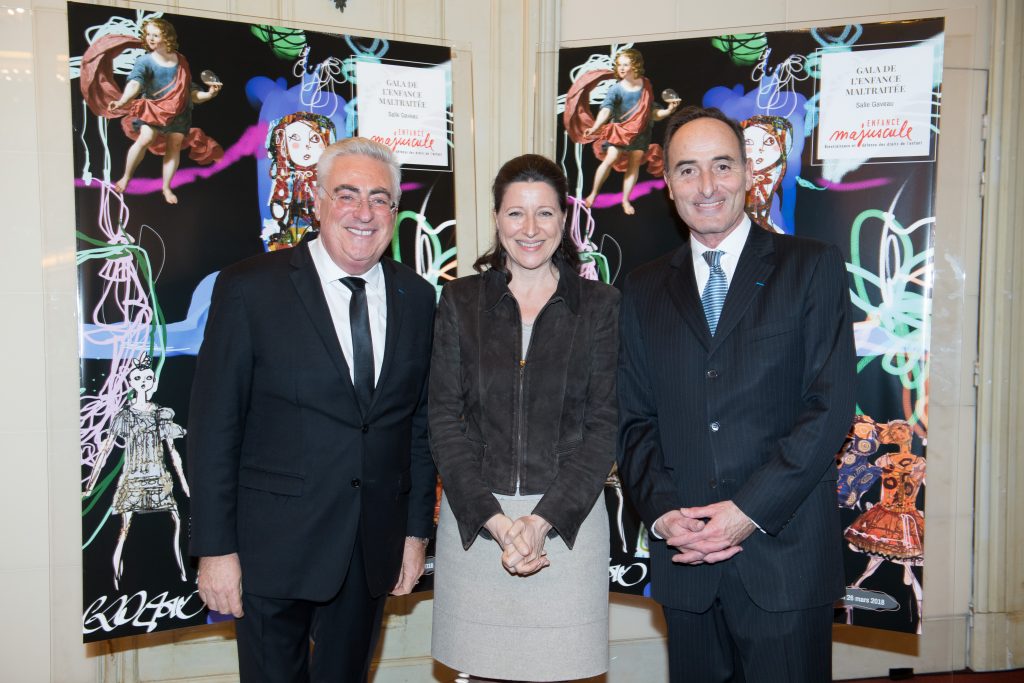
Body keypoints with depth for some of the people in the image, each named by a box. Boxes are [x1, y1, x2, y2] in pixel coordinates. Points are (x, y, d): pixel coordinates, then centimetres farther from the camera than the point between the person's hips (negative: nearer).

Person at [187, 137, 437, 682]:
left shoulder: (416, 298, 4)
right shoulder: (249, 288, -8)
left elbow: (421, 423, 8)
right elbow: (214, 426, -8)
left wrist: (417, 529, 8)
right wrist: (215, 549, -9)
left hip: (374, 548, 4)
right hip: (275, 547, -3)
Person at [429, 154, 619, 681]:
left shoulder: (599, 306, 2)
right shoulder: (461, 301, 4)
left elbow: (604, 425, -1)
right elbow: (444, 417, -1)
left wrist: (543, 519, -11)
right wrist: (495, 521, -10)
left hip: (566, 519, 0)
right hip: (474, 520, 1)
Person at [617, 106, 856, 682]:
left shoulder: (814, 267, 1)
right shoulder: (644, 290, 10)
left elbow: (831, 405, -7)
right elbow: (633, 419, 8)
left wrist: (750, 511, -14)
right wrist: (663, 511, -8)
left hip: (784, 554, -2)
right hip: (685, 560, 3)